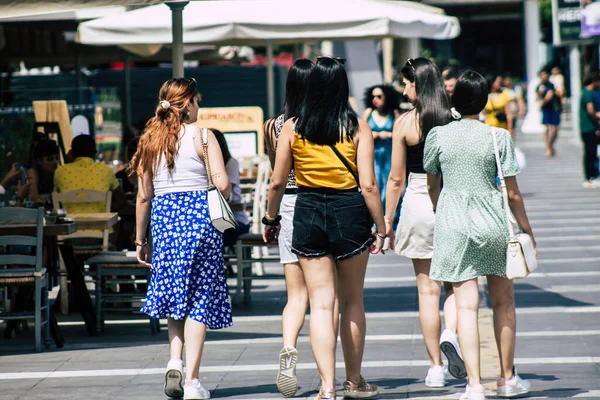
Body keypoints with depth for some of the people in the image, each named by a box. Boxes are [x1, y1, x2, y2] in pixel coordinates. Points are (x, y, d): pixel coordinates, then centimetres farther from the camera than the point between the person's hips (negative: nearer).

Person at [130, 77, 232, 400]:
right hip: (198, 216, -4)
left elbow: (144, 195, 8)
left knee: (175, 293, 19)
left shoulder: (150, 139, 7)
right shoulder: (201, 136, -4)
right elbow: (222, 183, -11)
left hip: (163, 217, 4)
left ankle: (174, 361, 1)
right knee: (199, 299, 1)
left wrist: (140, 240, 14)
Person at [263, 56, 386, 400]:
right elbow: (368, 185, -9)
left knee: (321, 303, 1)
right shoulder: (357, 127, -6)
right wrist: (381, 229, -2)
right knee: (352, 302, 15)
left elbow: (278, 182, 3)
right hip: (349, 214, -1)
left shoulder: (292, 128, -1)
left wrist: (271, 219, 18)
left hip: (307, 212, 1)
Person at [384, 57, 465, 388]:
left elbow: (396, 178, -2)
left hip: (418, 205, -1)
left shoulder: (405, 123, -5)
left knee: (427, 288, 5)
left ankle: (436, 368, 7)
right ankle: (451, 333, -16)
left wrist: (387, 219, 8)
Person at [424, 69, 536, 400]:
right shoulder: (498, 137, -6)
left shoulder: (438, 135, -1)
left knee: (466, 304, -2)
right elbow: (513, 192, -3)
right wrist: (527, 230, 9)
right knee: (503, 301, 16)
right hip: (493, 222, 0)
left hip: (453, 224, 0)